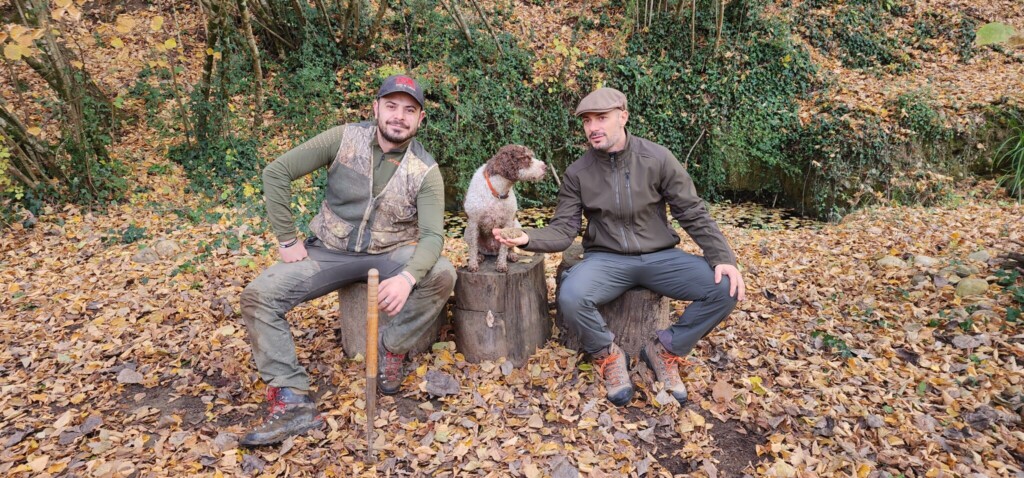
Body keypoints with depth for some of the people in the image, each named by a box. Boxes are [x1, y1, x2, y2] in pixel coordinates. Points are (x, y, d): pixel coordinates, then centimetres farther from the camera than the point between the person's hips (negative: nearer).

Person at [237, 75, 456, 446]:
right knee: (258, 296, -17)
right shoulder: (344, 139, -9)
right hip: (329, 251, 1)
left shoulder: (425, 170, -10)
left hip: (391, 254, -1)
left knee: (441, 275, -29)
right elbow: (276, 173, -7)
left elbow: (432, 235, -20)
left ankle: (392, 349, -6)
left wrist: (408, 277, -40)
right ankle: (292, 402, -15)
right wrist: (287, 239, -10)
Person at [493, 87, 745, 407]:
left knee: (725, 288, -20)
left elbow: (693, 214, -1)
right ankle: (609, 356, -1)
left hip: (660, 257, 1)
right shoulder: (577, 173, -2)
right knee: (571, 297, -33)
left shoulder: (658, 159, -4)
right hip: (606, 259, -1)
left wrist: (723, 257, -13)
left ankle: (664, 350, 3)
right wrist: (526, 238, -25)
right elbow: (563, 230, -5)